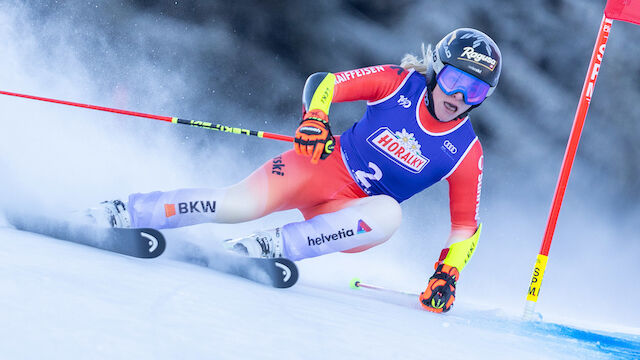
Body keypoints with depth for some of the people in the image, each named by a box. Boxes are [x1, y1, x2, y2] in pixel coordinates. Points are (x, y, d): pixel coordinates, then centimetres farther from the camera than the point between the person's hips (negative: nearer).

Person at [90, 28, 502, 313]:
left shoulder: (466, 151, -5)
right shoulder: (400, 83, -7)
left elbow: (466, 224, 1)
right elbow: (325, 82, -6)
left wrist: (448, 273, -13)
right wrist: (315, 118, -27)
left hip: (354, 215, 1)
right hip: (322, 165, -1)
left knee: (389, 215, -35)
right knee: (240, 204, -24)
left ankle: (275, 246, -34)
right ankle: (120, 213, -16)